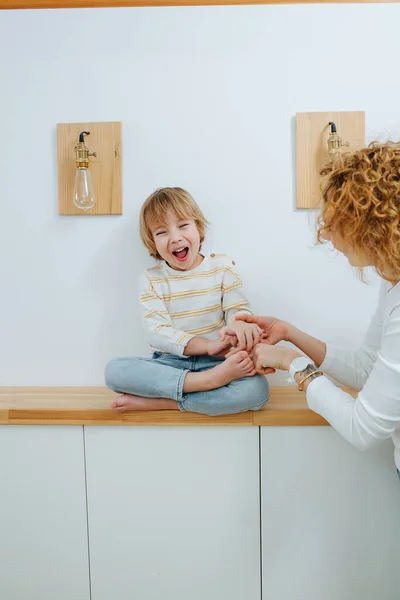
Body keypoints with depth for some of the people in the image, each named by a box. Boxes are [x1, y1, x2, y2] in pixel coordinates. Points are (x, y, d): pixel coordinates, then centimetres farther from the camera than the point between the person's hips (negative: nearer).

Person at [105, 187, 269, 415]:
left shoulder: (222, 267, 3)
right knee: (115, 369, -26)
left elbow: (238, 309, -4)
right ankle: (208, 381, -30)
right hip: (169, 363, 0)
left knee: (256, 389, -30)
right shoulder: (151, 279, 1)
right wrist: (208, 345, -27)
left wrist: (239, 324, -32)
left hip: (215, 362, 0)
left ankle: (154, 401, -24)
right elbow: (158, 333, -10)